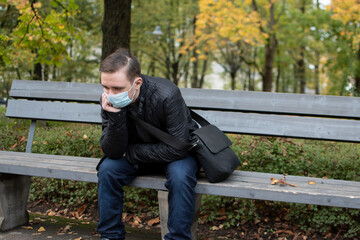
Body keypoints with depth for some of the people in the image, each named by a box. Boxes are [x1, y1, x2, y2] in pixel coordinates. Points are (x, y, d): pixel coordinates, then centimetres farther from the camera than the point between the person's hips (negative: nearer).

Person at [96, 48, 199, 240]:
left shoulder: (166, 95, -32)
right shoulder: (109, 100, -18)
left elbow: (178, 147, -30)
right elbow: (113, 152, -20)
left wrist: (131, 152, -21)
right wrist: (115, 116, -37)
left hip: (175, 154, -3)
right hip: (138, 155, 4)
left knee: (180, 175, -34)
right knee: (107, 168, -20)